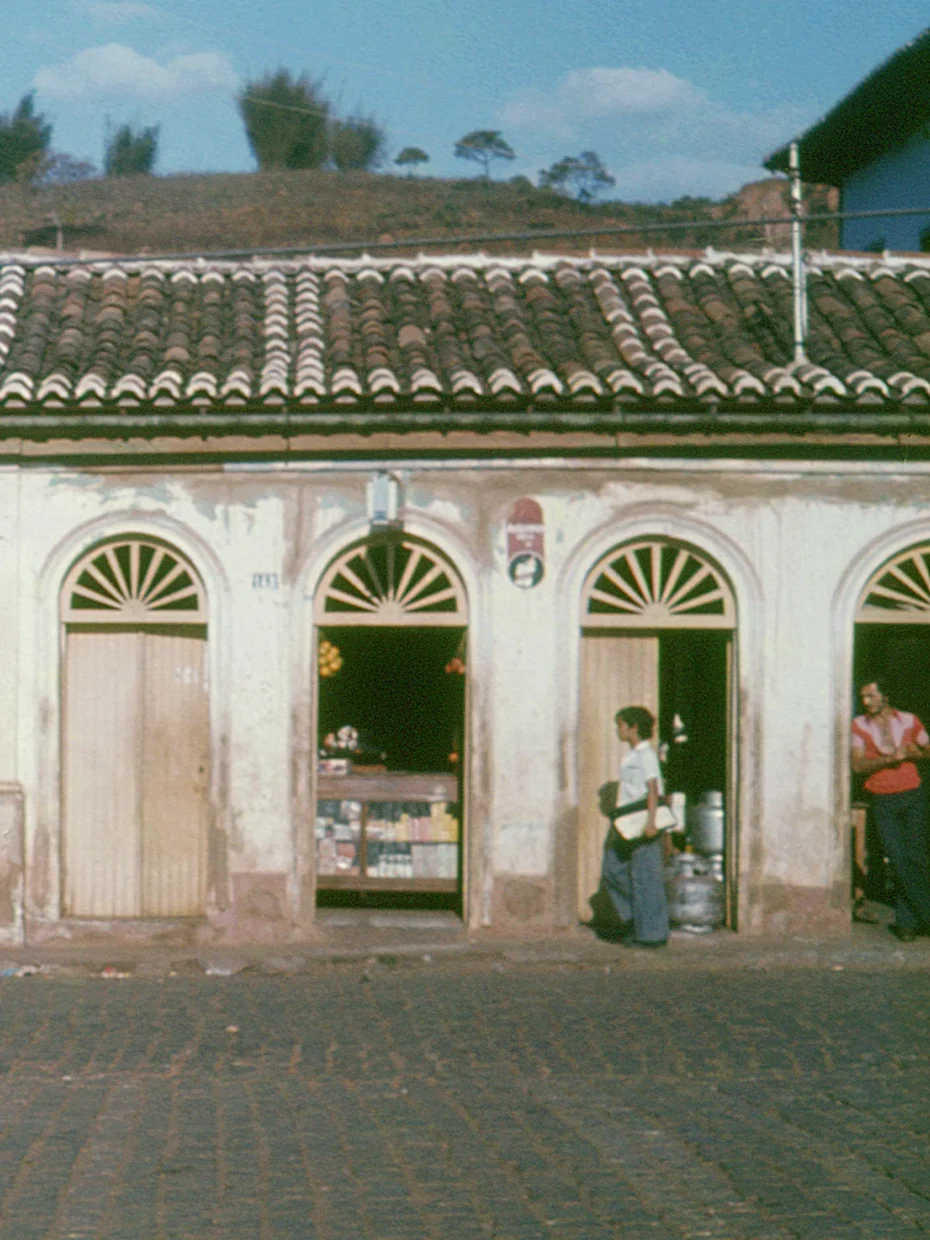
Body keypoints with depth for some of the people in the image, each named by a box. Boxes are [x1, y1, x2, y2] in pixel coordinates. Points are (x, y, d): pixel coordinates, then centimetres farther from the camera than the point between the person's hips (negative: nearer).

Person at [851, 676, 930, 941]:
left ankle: (907, 922, 6)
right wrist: (892, 758, -16)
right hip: (883, 802, 0)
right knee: (899, 861, -9)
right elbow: (858, 765, -6)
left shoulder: (908, 721, 6)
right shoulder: (858, 726, 4)